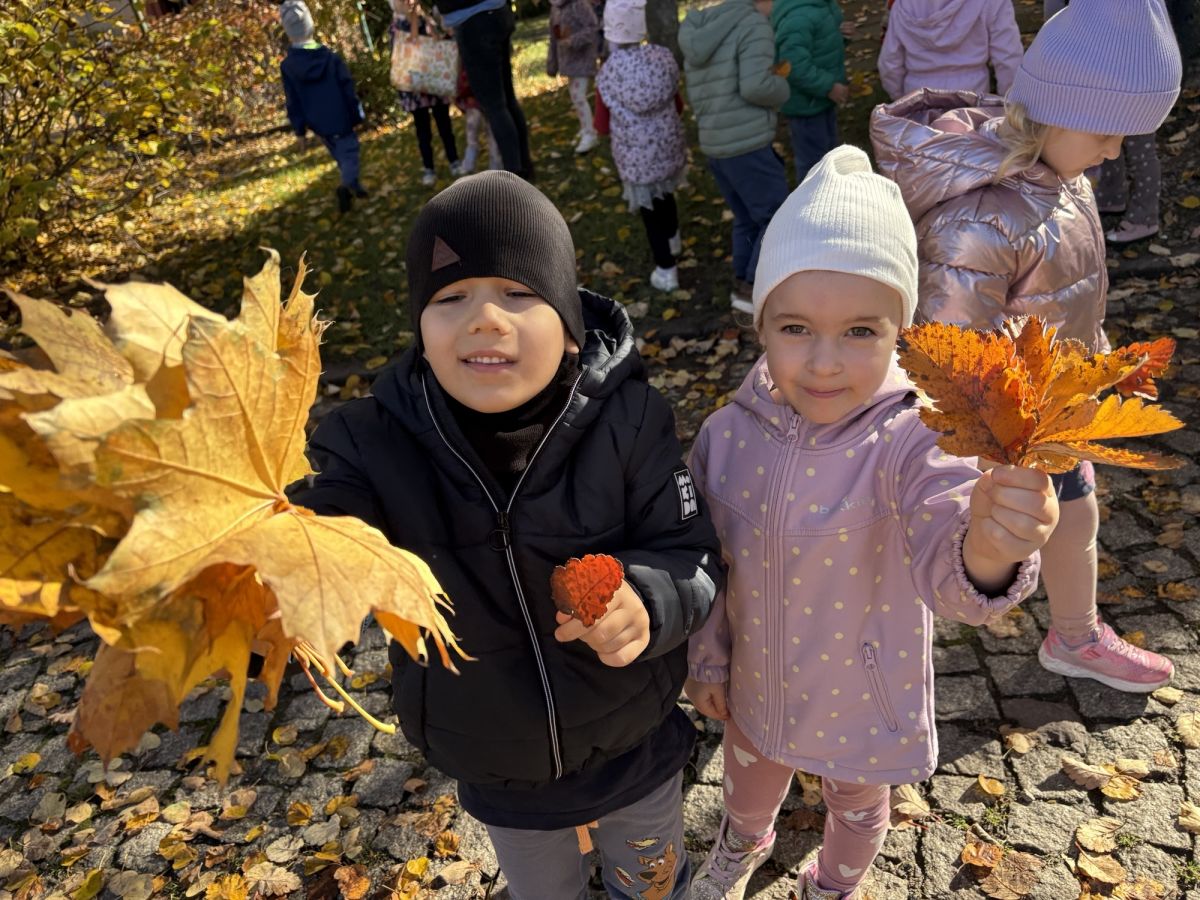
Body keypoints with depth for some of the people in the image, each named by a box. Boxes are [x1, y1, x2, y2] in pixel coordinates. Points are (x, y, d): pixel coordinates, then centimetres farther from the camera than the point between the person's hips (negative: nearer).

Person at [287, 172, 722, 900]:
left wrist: (648, 601, -41)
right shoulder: (380, 444, -22)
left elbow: (693, 558, -19)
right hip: (495, 771, 1)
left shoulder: (628, 420, -24)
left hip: (636, 746, 0)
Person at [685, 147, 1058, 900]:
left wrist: (986, 543, -64)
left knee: (858, 808, 28)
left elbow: (949, 579, -41)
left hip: (863, 694, -2)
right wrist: (705, 660, 6)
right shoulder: (730, 434, -18)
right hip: (757, 683, 3)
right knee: (750, 786, 32)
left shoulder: (911, 442, -29)